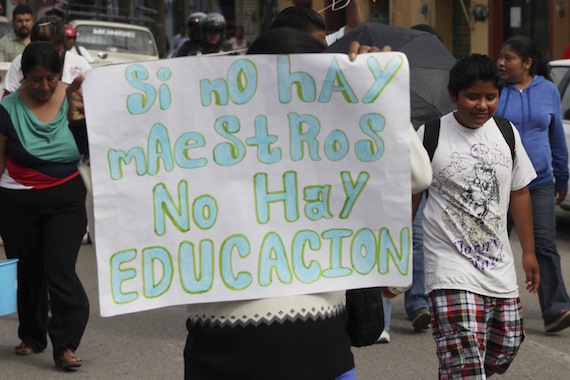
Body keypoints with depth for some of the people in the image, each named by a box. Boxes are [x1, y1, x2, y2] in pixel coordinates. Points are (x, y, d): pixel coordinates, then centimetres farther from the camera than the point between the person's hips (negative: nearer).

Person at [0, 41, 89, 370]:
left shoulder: (74, 99, -3)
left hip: (66, 200, 0)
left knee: (61, 269, -11)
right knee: (28, 272, 12)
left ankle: (66, 344, -8)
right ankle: (32, 337, 30)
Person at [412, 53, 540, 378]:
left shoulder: (507, 133, 6)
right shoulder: (430, 135, -7)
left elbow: (519, 193, 14)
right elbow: (409, 198, -1)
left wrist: (529, 251, 15)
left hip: (499, 265, 6)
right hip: (452, 269, -5)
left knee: (506, 348, 12)